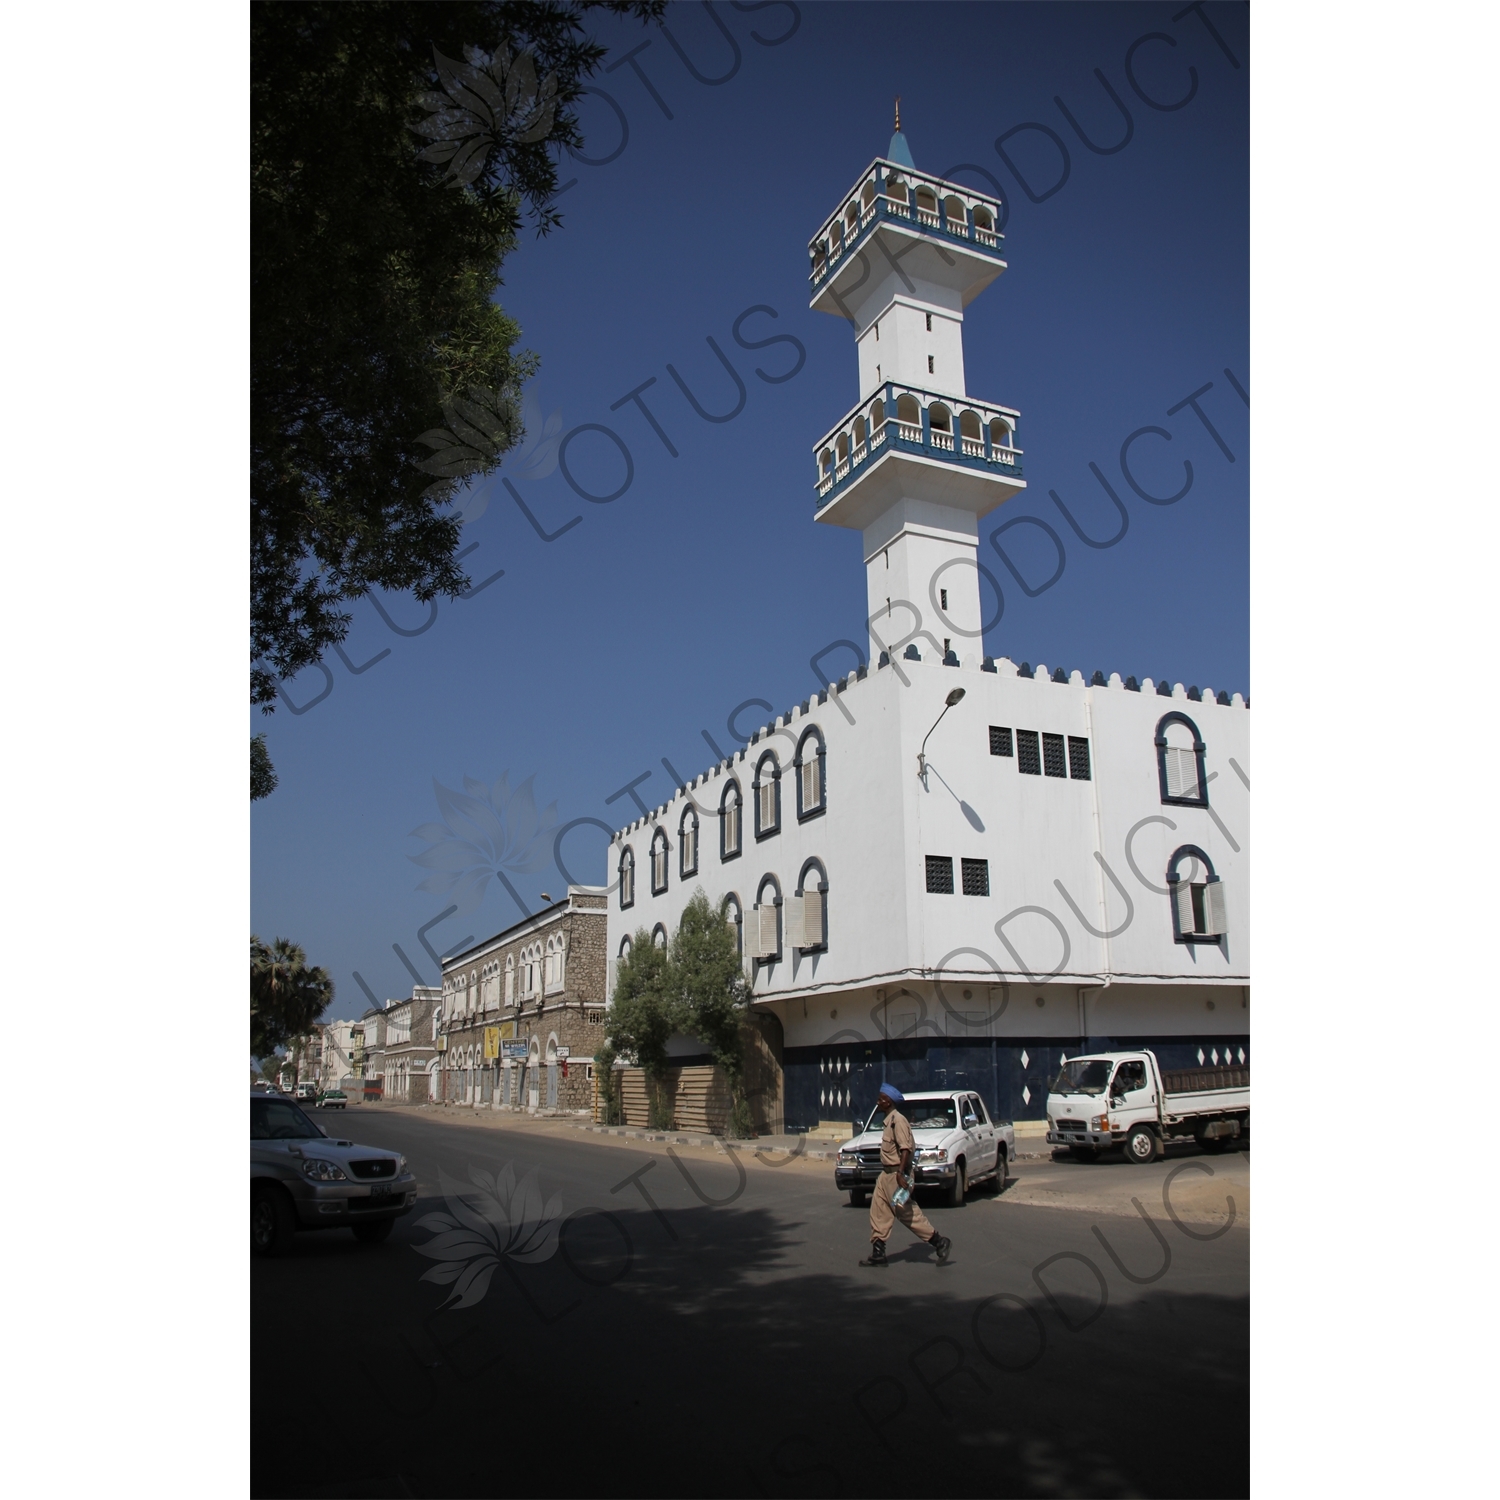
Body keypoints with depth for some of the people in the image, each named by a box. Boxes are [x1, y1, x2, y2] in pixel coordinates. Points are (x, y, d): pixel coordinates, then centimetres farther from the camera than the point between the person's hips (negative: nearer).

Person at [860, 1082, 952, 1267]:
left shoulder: (897, 1120, -18)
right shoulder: (889, 1120, 12)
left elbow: (906, 1148, -25)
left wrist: (900, 1173, -32)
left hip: (896, 1174, -10)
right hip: (887, 1173, 10)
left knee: (908, 1213, -2)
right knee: (878, 1212, 7)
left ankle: (940, 1243, 9)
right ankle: (878, 1254, 12)